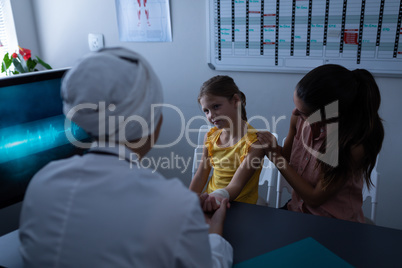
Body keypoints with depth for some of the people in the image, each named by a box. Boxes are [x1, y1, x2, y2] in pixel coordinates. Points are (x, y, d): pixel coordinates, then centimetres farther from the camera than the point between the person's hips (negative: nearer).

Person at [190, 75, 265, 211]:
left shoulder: (254, 141, -15)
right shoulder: (211, 136, 4)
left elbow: (236, 185, -21)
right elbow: (200, 177, 7)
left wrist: (220, 195, -41)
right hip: (210, 201, 4)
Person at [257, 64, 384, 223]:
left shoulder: (353, 145, -27)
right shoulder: (299, 117, -10)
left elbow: (314, 198, -19)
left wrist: (277, 157, -19)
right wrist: (273, 148, -11)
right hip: (298, 210, 5)